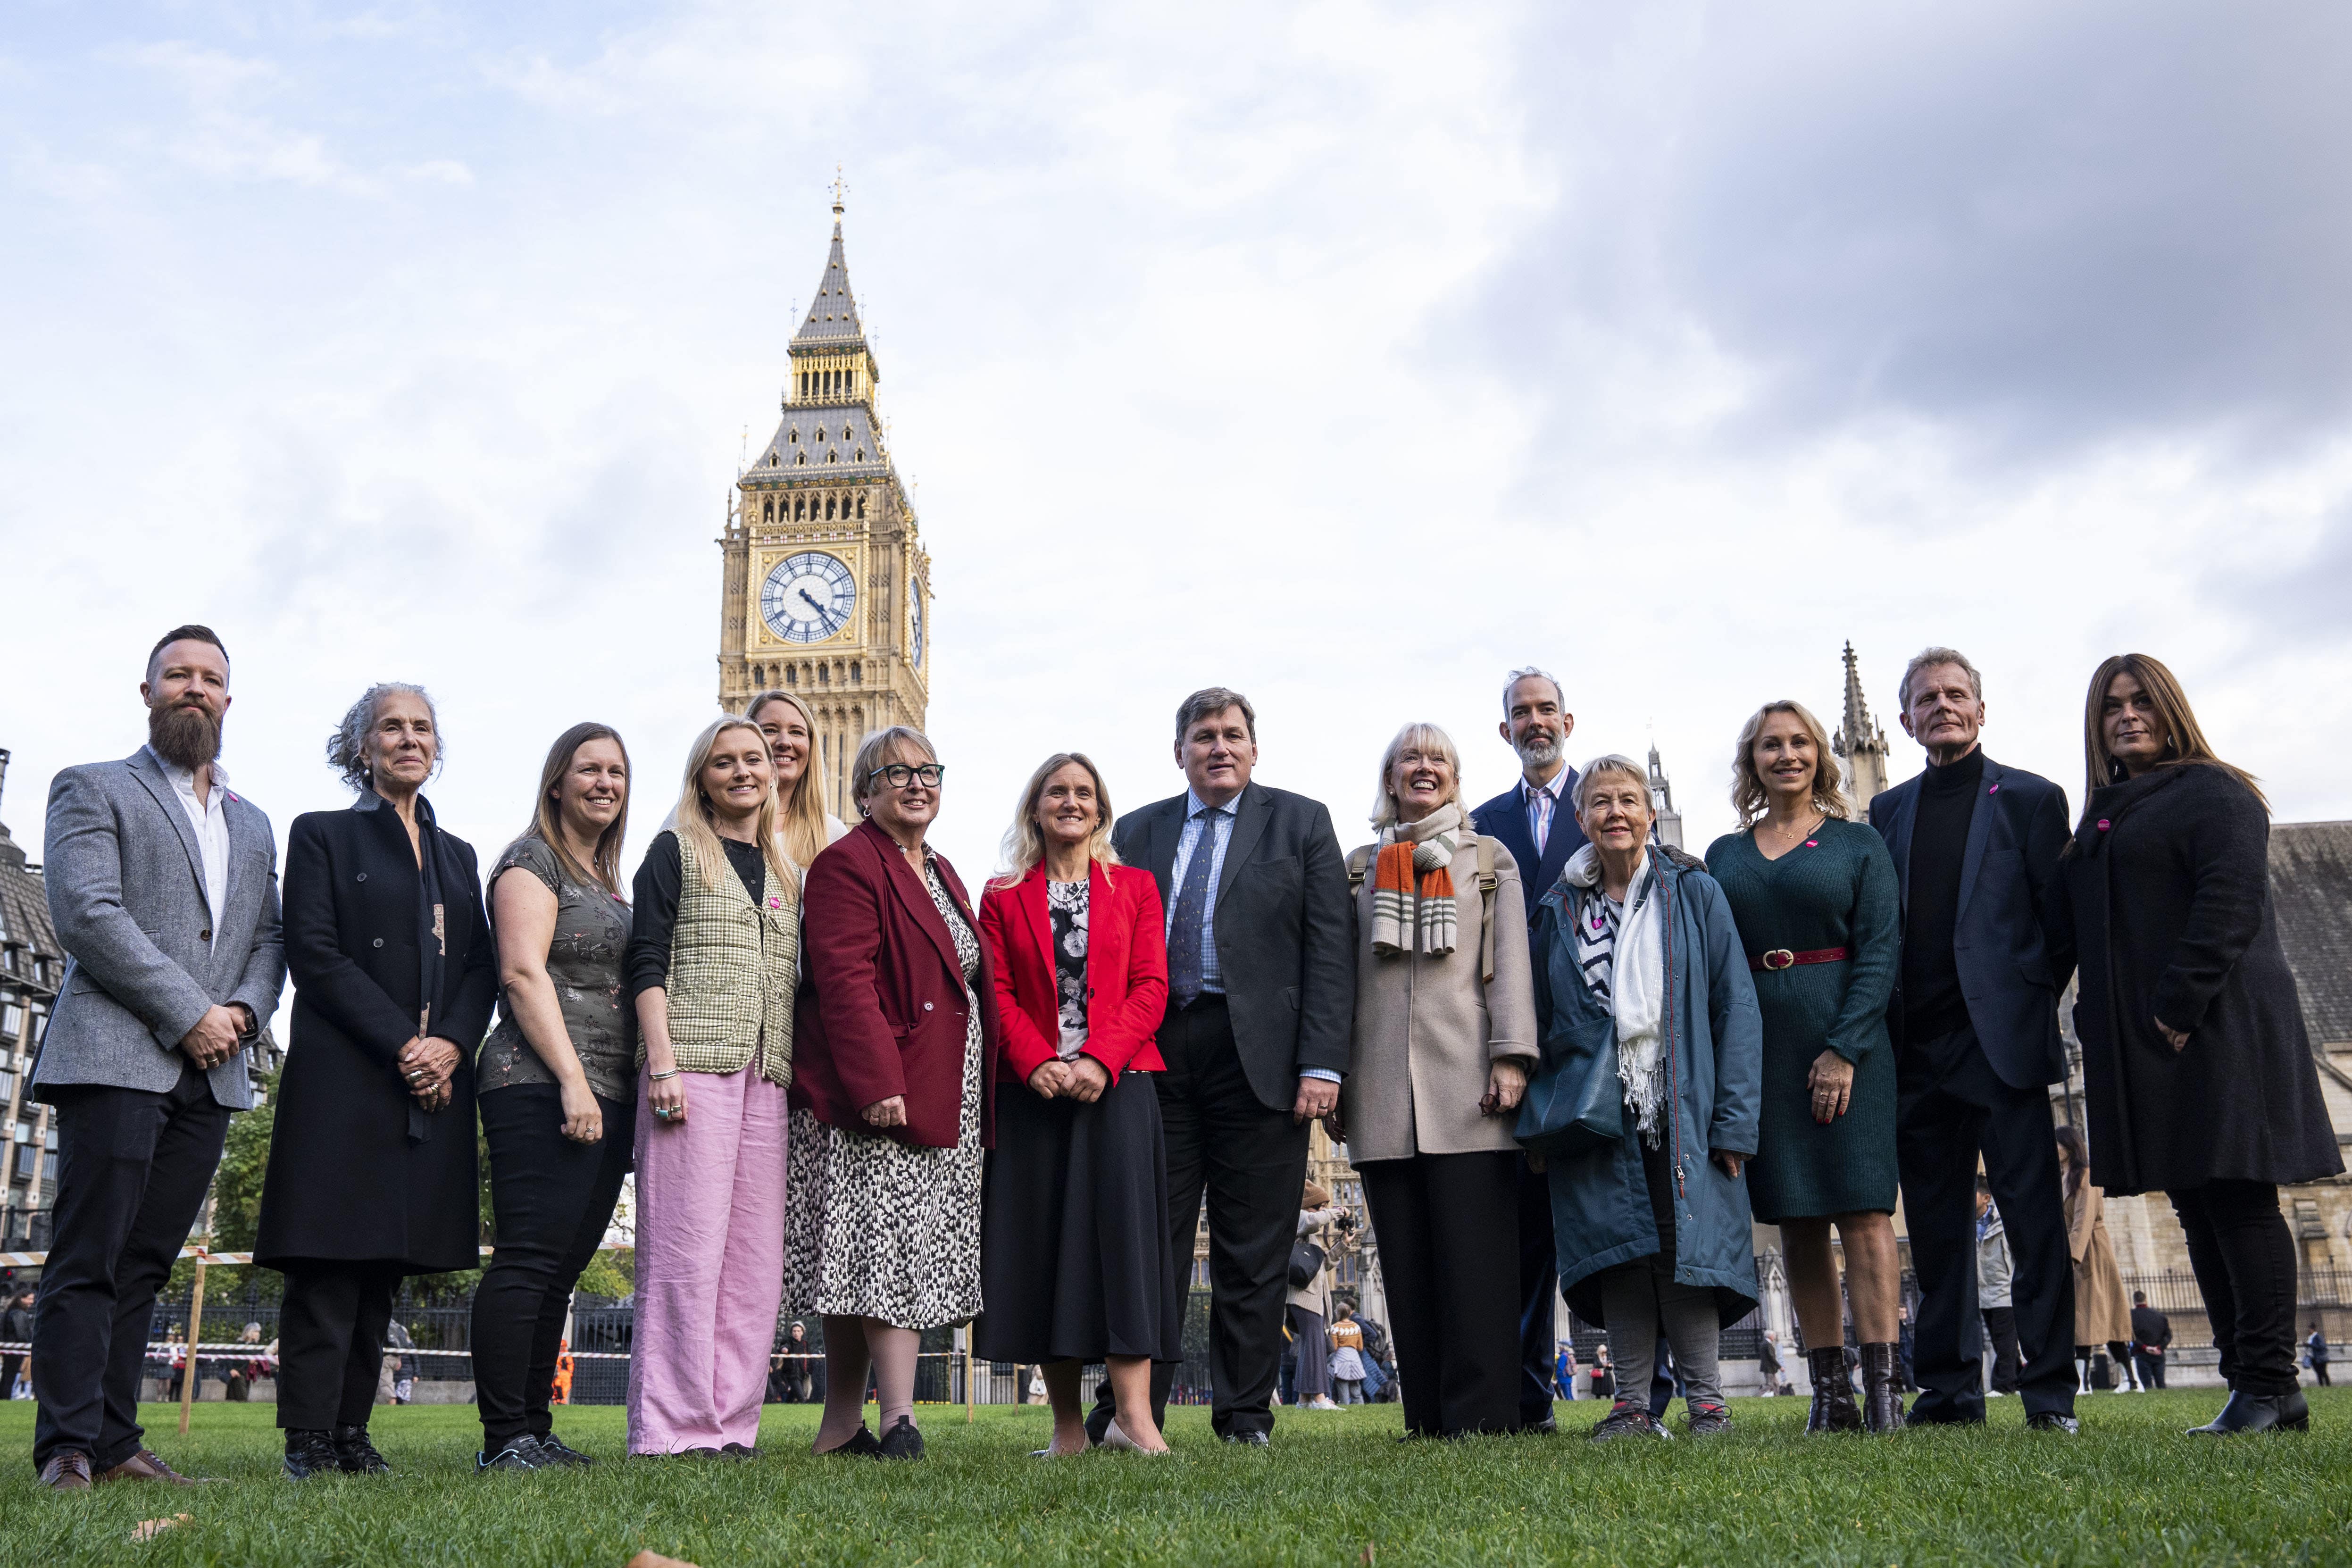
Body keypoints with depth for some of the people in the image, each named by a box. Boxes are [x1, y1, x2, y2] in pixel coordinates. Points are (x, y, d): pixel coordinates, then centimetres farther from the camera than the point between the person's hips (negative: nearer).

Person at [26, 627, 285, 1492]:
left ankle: (115, 1442, 8)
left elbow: (271, 939, 19)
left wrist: (245, 1011, -3)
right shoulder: (93, 789, 5)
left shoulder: (253, 825, 23)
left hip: (210, 1071, 5)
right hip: (114, 1056, -5)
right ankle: (67, 1448, -3)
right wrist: (188, 1013, -13)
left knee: (145, 1266, 6)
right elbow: (87, 914, -9)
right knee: (88, 1260, -6)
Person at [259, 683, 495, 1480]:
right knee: (329, 1260, -8)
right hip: (344, 1078, -4)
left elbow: (482, 968, 13)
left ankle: (352, 1432, 8)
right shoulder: (322, 836, 7)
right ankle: (309, 1440, -4)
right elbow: (315, 955, -5)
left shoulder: (457, 855, 21)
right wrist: (403, 1043, -13)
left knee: (385, 1265, 4)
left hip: (434, 1084, 4)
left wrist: (450, 1044, -7)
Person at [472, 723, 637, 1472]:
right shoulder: (533, 861, -1)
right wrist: (573, 1081, -18)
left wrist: (632, 1096, 17)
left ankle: (535, 1429, 11)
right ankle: (504, 1436, -8)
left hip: (607, 1098, 8)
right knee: (530, 1256, -11)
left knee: (563, 1265, 7)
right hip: (542, 1090, -8)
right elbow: (523, 972, -12)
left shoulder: (608, 881, 23)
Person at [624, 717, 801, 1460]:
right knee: (688, 1251, -8)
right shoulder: (677, 851, 6)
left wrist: (798, 1076, 12)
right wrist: (662, 1065, -13)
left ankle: (730, 1424, 8)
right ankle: (672, 1430, -4)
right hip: (694, 1068, -6)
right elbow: (647, 962, -3)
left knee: (755, 1258, 3)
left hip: (766, 1077, 6)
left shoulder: (784, 871, 22)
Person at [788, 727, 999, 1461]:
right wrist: (878, 1084, -25)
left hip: (947, 1101, 8)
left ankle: (843, 1426, 15)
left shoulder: (940, 873, 21)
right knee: (889, 1252, -9)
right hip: (878, 1093, -8)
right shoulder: (848, 864, -6)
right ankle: (898, 1420, -7)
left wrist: (982, 1097, 18)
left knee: (873, 1263, 9)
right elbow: (845, 981, -16)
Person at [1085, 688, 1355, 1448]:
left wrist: (1322, 1064, -9)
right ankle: (1129, 1410, 11)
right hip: (1155, 1050, 2)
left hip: (1258, 1056, -2)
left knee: (1253, 1254, 3)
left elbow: (1330, 950, 0)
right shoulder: (1137, 832, 15)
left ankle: (1245, 1416, 13)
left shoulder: (1301, 823, 7)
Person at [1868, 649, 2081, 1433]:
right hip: (1918, 1047, 4)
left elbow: (2061, 918, 1)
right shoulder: (1889, 810, 15)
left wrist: (2030, 1005, -6)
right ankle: (1950, 1386, 14)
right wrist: (1886, 1025, 3)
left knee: (2033, 1216, -3)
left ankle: (2050, 1391, 2)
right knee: (1935, 1224, 7)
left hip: (2001, 1041, -4)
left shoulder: (2030, 799, 5)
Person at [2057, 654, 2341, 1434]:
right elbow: (2091, 931, 21)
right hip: (2140, 1040, 8)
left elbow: (2231, 899, -15)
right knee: (2197, 1208, 7)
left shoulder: (2212, 793, -2)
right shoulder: (2102, 816, 21)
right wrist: (2100, 1018, 10)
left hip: (2217, 1027, -8)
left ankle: (2268, 1383, -3)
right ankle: (2260, 1386, 12)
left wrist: (2181, 1002, -21)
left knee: (2237, 1198, -8)